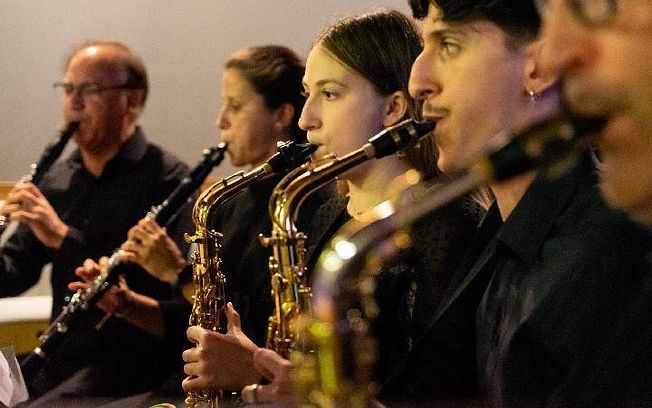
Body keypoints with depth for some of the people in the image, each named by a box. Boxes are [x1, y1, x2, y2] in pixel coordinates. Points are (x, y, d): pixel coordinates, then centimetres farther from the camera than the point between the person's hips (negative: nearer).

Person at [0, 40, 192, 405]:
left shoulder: (169, 179, -7)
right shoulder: (56, 180, 14)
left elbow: (163, 283, -19)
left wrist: (64, 237, -23)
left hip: (133, 361, -6)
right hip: (59, 359, 6)